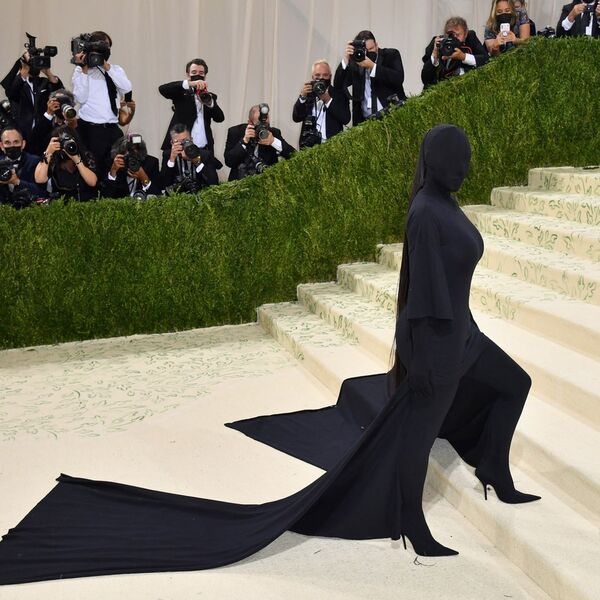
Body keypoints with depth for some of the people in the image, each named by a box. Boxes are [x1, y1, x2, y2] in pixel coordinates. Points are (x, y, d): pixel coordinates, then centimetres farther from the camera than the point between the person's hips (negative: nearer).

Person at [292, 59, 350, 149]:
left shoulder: (339, 93, 6)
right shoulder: (307, 93, 11)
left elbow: (346, 119, -6)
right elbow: (296, 118, 2)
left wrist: (328, 100, -12)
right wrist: (302, 97, -10)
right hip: (309, 145, 1)